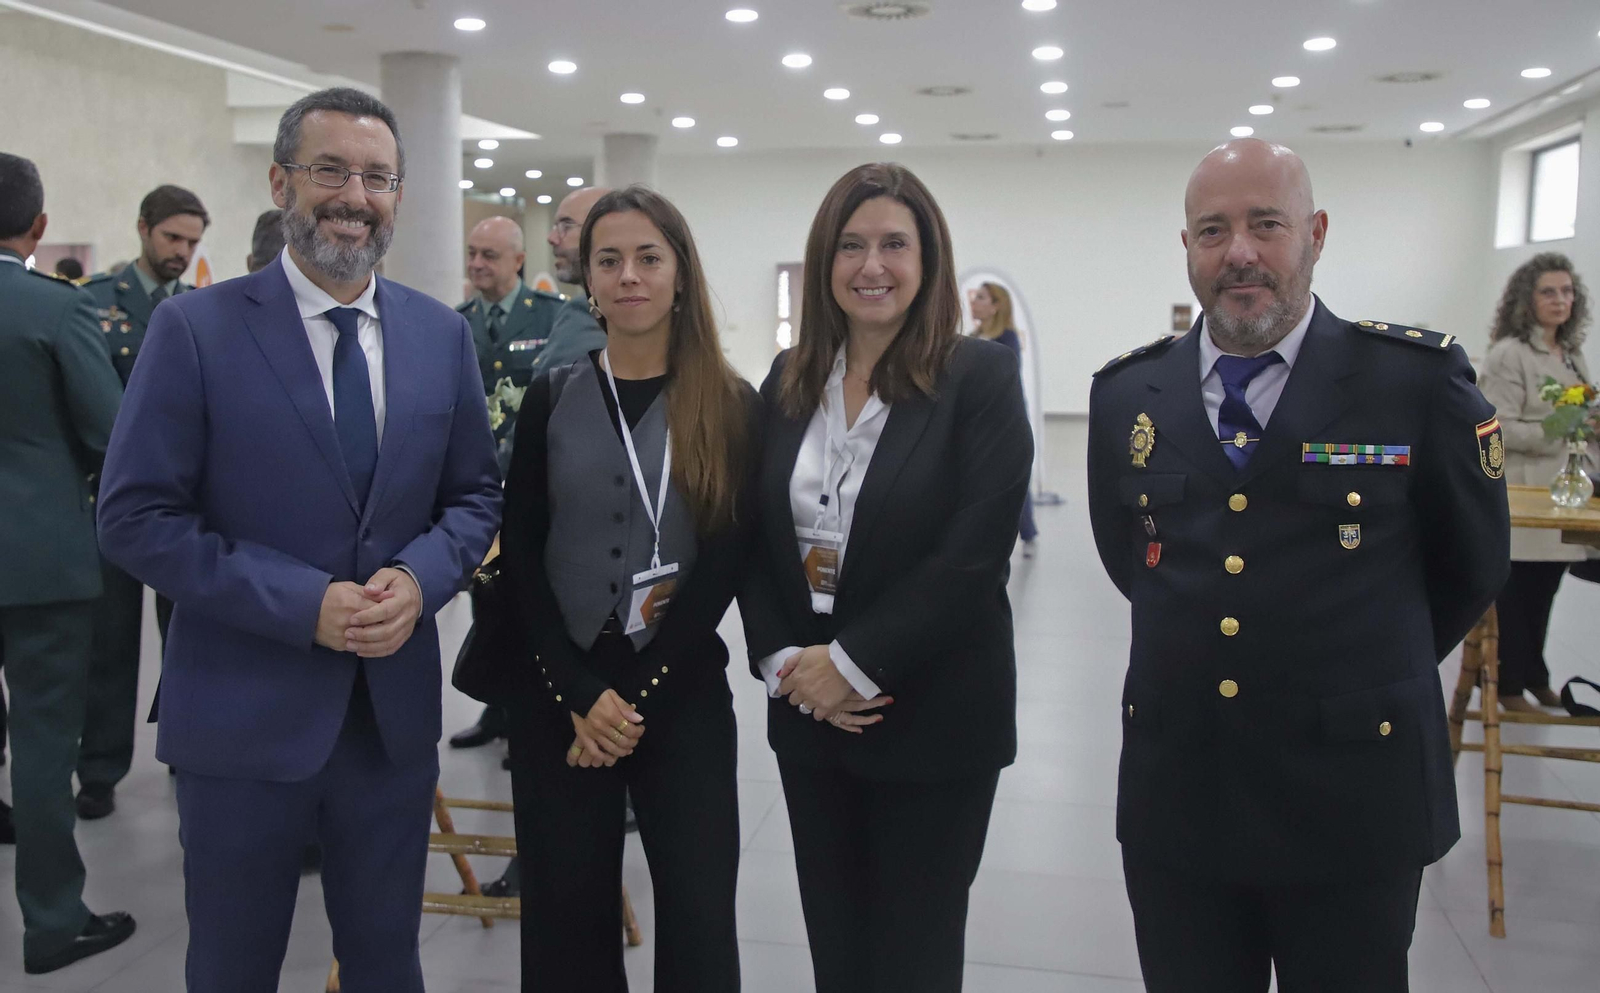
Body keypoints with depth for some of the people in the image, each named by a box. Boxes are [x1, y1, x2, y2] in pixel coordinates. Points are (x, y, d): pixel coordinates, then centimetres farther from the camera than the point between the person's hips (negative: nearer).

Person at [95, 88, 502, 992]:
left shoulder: (443, 334, 4)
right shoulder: (196, 328, -7)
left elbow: (475, 495, 9)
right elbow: (136, 518, -10)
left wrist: (420, 578, -12)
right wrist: (302, 604, -19)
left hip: (397, 708, 3)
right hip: (245, 713, -3)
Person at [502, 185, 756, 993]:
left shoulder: (730, 406, -1)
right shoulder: (552, 397, 4)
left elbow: (724, 564, -5)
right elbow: (520, 556, 1)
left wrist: (637, 694, -10)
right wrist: (580, 693, -9)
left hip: (682, 695, -1)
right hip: (558, 695, 2)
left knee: (697, 914, 3)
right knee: (567, 909, 10)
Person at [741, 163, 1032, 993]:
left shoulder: (981, 377, -9)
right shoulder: (788, 380, 6)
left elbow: (972, 554, -16)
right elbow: (753, 536, 6)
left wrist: (852, 664, -17)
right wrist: (783, 661, -8)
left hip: (933, 717, -4)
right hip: (806, 710, 4)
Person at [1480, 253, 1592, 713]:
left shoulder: (1573, 354, 12)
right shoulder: (1509, 355, -12)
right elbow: (1499, 428, -18)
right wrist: (1560, 433, -24)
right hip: (1520, 496, -7)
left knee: (1543, 592, 15)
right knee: (1514, 594, 4)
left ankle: (1534, 677, 29)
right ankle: (1508, 684, 17)